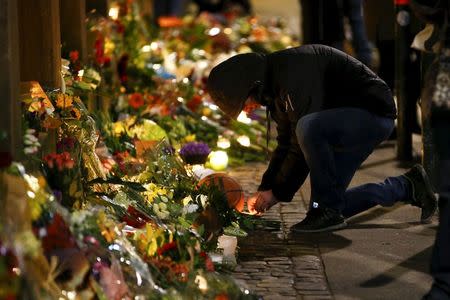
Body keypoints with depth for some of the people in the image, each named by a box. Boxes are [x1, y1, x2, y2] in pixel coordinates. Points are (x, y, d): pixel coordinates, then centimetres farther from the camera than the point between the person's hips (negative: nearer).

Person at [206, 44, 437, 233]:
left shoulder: (294, 75, -26)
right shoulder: (274, 82, 6)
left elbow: (301, 146, -27)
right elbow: (286, 144, 13)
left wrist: (277, 192, -19)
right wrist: (264, 188, 4)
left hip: (373, 112, -10)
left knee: (308, 127, -36)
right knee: (331, 202, 6)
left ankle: (328, 211, -21)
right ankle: (405, 188, 23)